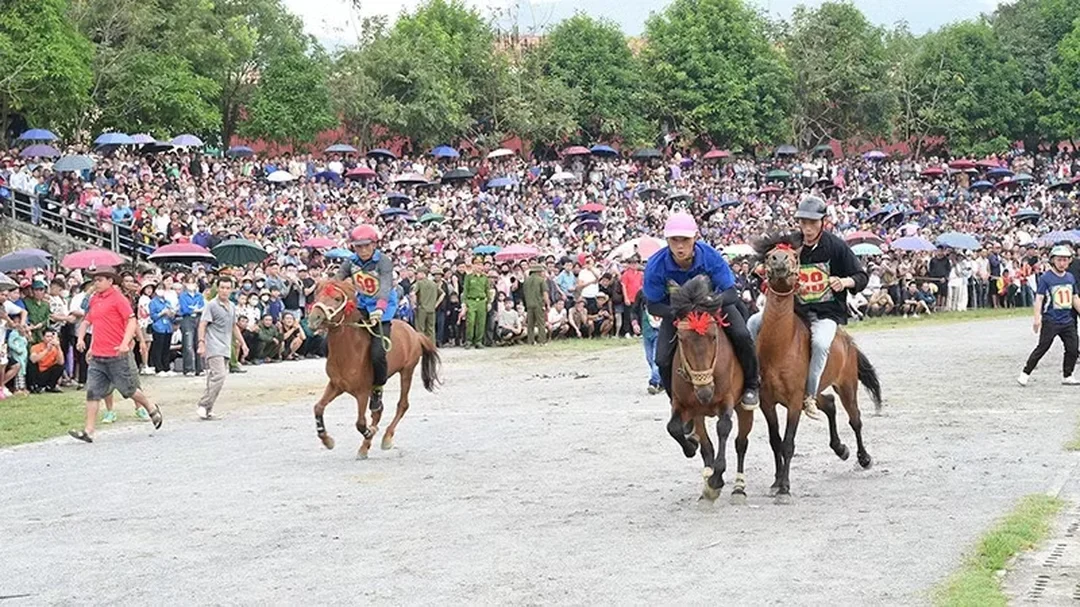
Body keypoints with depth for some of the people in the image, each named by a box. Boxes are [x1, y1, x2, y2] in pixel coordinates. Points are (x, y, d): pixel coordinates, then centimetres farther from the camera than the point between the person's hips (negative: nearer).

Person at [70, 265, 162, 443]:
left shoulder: (118, 298, -9)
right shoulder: (94, 300, 12)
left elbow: (132, 321, -14)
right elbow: (87, 321, 26)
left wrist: (125, 343, -26)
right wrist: (81, 337, 8)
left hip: (116, 355, -6)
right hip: (97, 356, 6)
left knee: (127, 389, 5)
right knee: (93, 392, -2)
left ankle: (151, 408, 31)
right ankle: (88, 431, -3)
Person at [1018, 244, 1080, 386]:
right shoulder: (1046, 278, -8)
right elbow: (1039, 298, -12)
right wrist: (1037, 318, -19)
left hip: (1067, 320, 6)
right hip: (1050, 320, -6)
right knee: (1042, 348, -6)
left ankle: (1067, 376, 16)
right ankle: (1025, 374, 3)